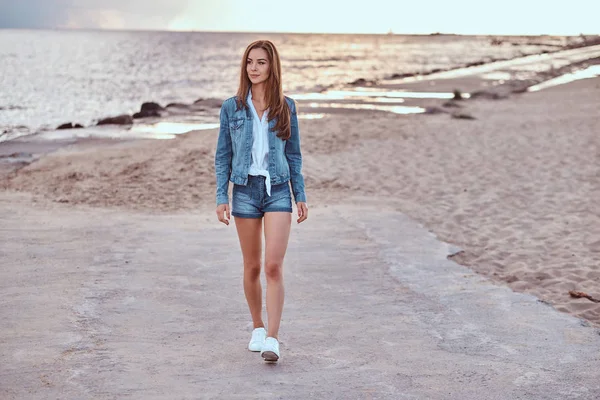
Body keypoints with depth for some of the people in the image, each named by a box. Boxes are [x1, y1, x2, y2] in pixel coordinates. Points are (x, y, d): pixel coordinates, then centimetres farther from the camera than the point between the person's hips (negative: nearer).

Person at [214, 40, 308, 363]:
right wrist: (221, 198, -1)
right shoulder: (232, 107, 3)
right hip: (245, 190, 1)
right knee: (252, 267, 9)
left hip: (278, 190, -1)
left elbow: (293, 154, 9)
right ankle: (257, 328, 27)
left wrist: (301, 196, 5)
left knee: (274, 266, -11)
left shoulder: (286, 107, 4)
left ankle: (272, 338, -11)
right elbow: (222, 156, 5)